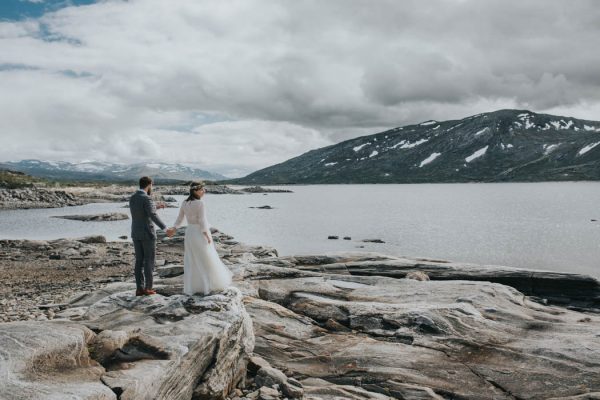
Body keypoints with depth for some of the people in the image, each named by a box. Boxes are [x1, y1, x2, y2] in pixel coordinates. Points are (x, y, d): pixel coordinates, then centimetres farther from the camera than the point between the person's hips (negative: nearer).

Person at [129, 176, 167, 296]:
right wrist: (165, 228, -27)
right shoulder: (146, 198, -17)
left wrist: (155, 207, 25)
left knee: (139, 261, 10)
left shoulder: (132, 198, 10)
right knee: (149, 261, 2)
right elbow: (154, 217, -27)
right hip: (147, 234, -7)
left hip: (136, 234, 7)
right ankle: (148, 288, 5)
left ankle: (140, 288, 9)